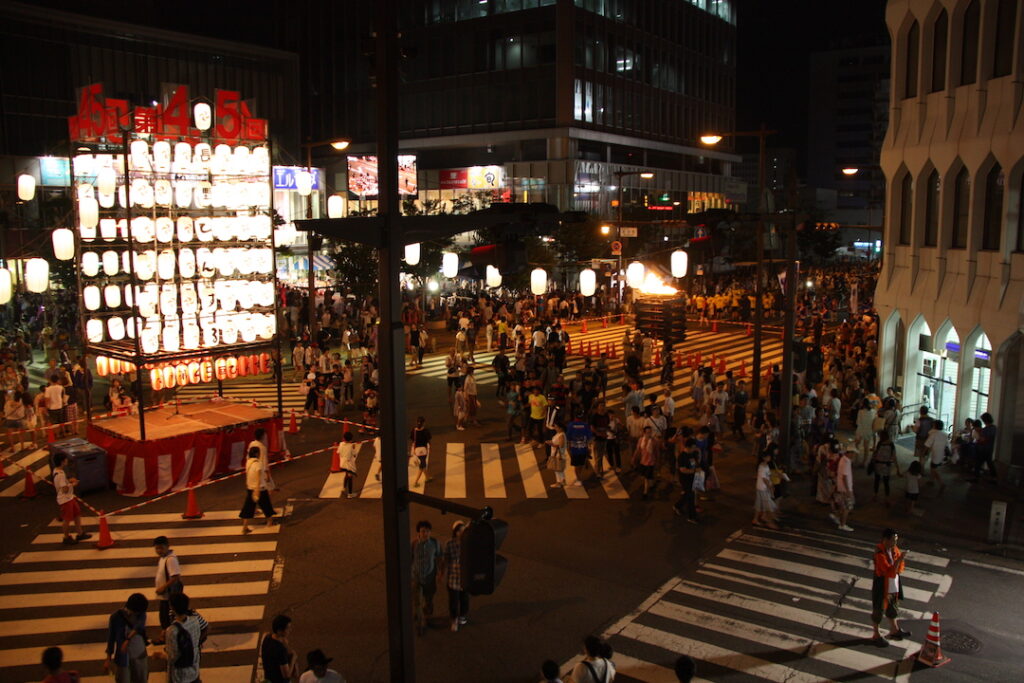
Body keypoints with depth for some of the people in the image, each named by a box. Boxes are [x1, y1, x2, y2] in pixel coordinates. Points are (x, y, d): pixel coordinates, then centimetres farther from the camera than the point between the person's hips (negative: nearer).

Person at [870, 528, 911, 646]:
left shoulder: (894, 549, -3)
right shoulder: (880, 554, -28)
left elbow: (899, 568, 6)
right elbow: (890, 572, -33)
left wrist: (901, 559, -15)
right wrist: (899, 559, -34)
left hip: (893, 586, 8)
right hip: (882, 587, -8)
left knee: (893, 608, 26)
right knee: (878, 611, 10)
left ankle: (894, 631, 46)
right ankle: (877, 635, 27)